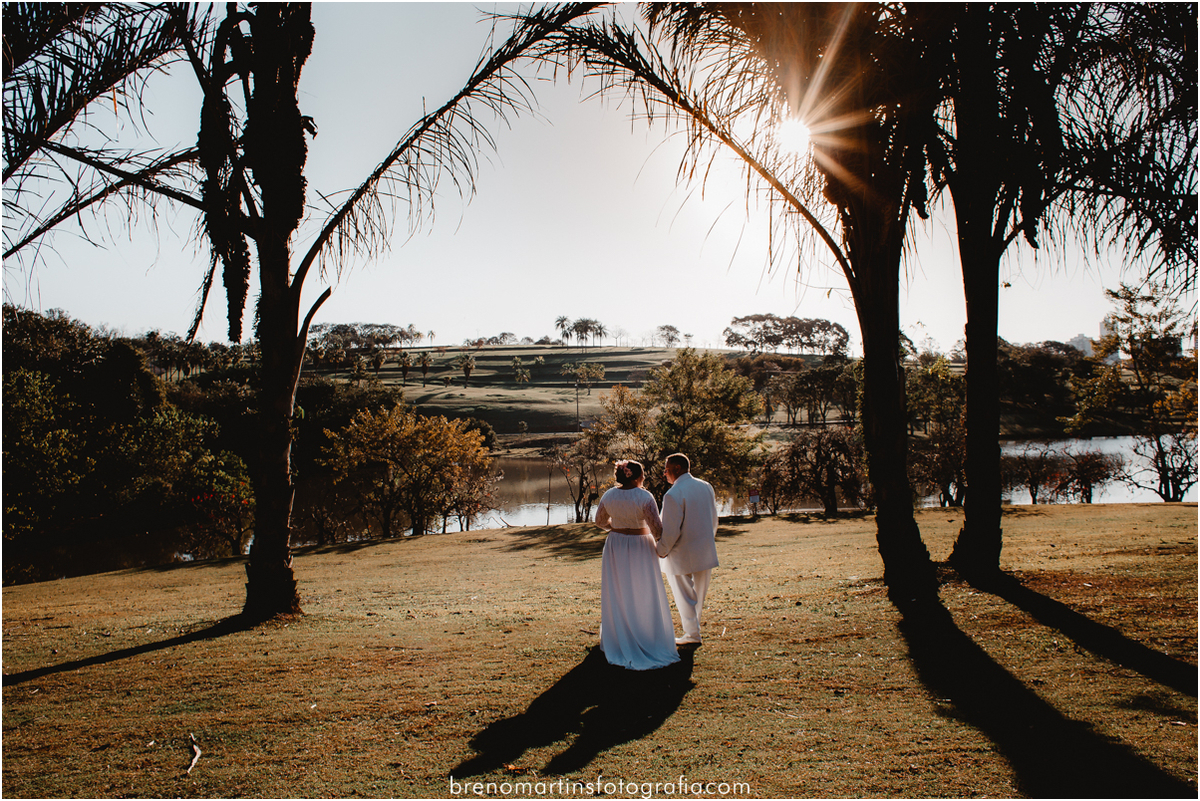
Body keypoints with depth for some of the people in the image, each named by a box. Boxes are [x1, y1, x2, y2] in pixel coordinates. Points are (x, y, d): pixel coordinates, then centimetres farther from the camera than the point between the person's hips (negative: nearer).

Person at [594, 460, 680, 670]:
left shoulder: (609, 495, -4)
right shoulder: (645, 497, -17)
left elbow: (600, 521, 10)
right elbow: (656, 529, -18)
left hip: (615, 546, 4)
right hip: (639, 547, -4)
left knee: (617, 595, 16)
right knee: (643, 595, 8)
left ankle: (617, 638, 26)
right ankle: (648, 636, 16)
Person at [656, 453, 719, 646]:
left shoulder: (673, 494, -21)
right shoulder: (706, 487, 2)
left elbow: (670, 531, -20)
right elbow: (713, 519, 11)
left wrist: (661, 552, -4)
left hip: (682, 555, -7)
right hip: (706, 552, 7)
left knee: (684, 595, 7)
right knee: (699, 593, 20)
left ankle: (692, 634, 14)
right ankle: (691, 622, 35)